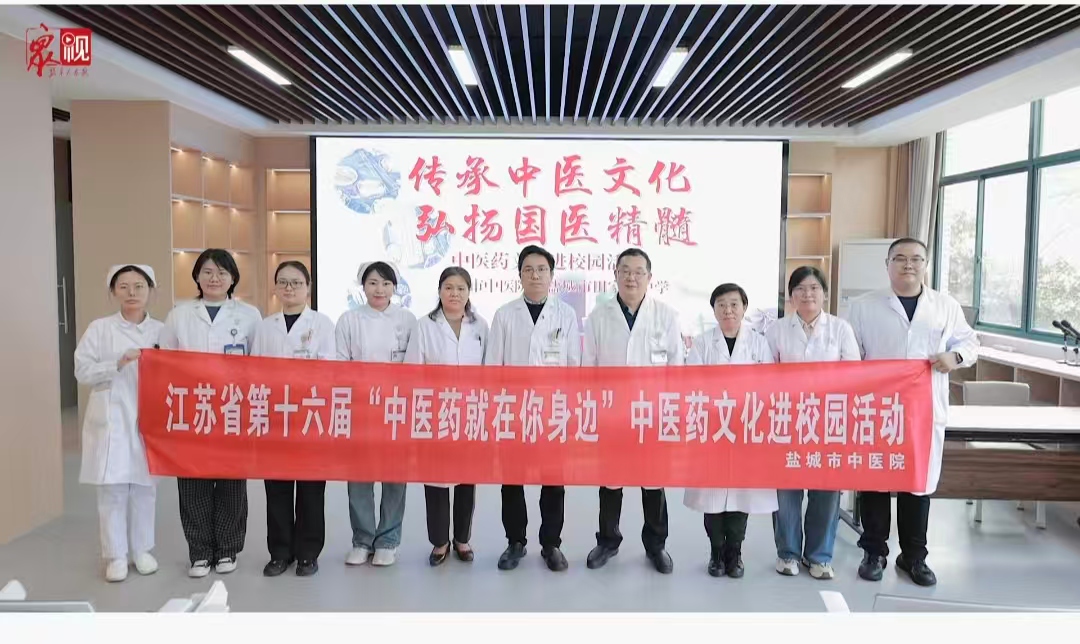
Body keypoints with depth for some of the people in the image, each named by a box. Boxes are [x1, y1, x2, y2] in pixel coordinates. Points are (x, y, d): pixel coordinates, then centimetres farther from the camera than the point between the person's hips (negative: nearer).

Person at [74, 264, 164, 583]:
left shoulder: (161, 330, 4)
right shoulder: (100, 328, 0)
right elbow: (82, 371, -4)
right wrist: (119, 363, -16)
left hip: (148, 421, 2)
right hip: (111, 421, -1)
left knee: (145, 487, 9)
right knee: (111, 490, 1)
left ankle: (142, 550, 24)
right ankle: (116, 555, 16)